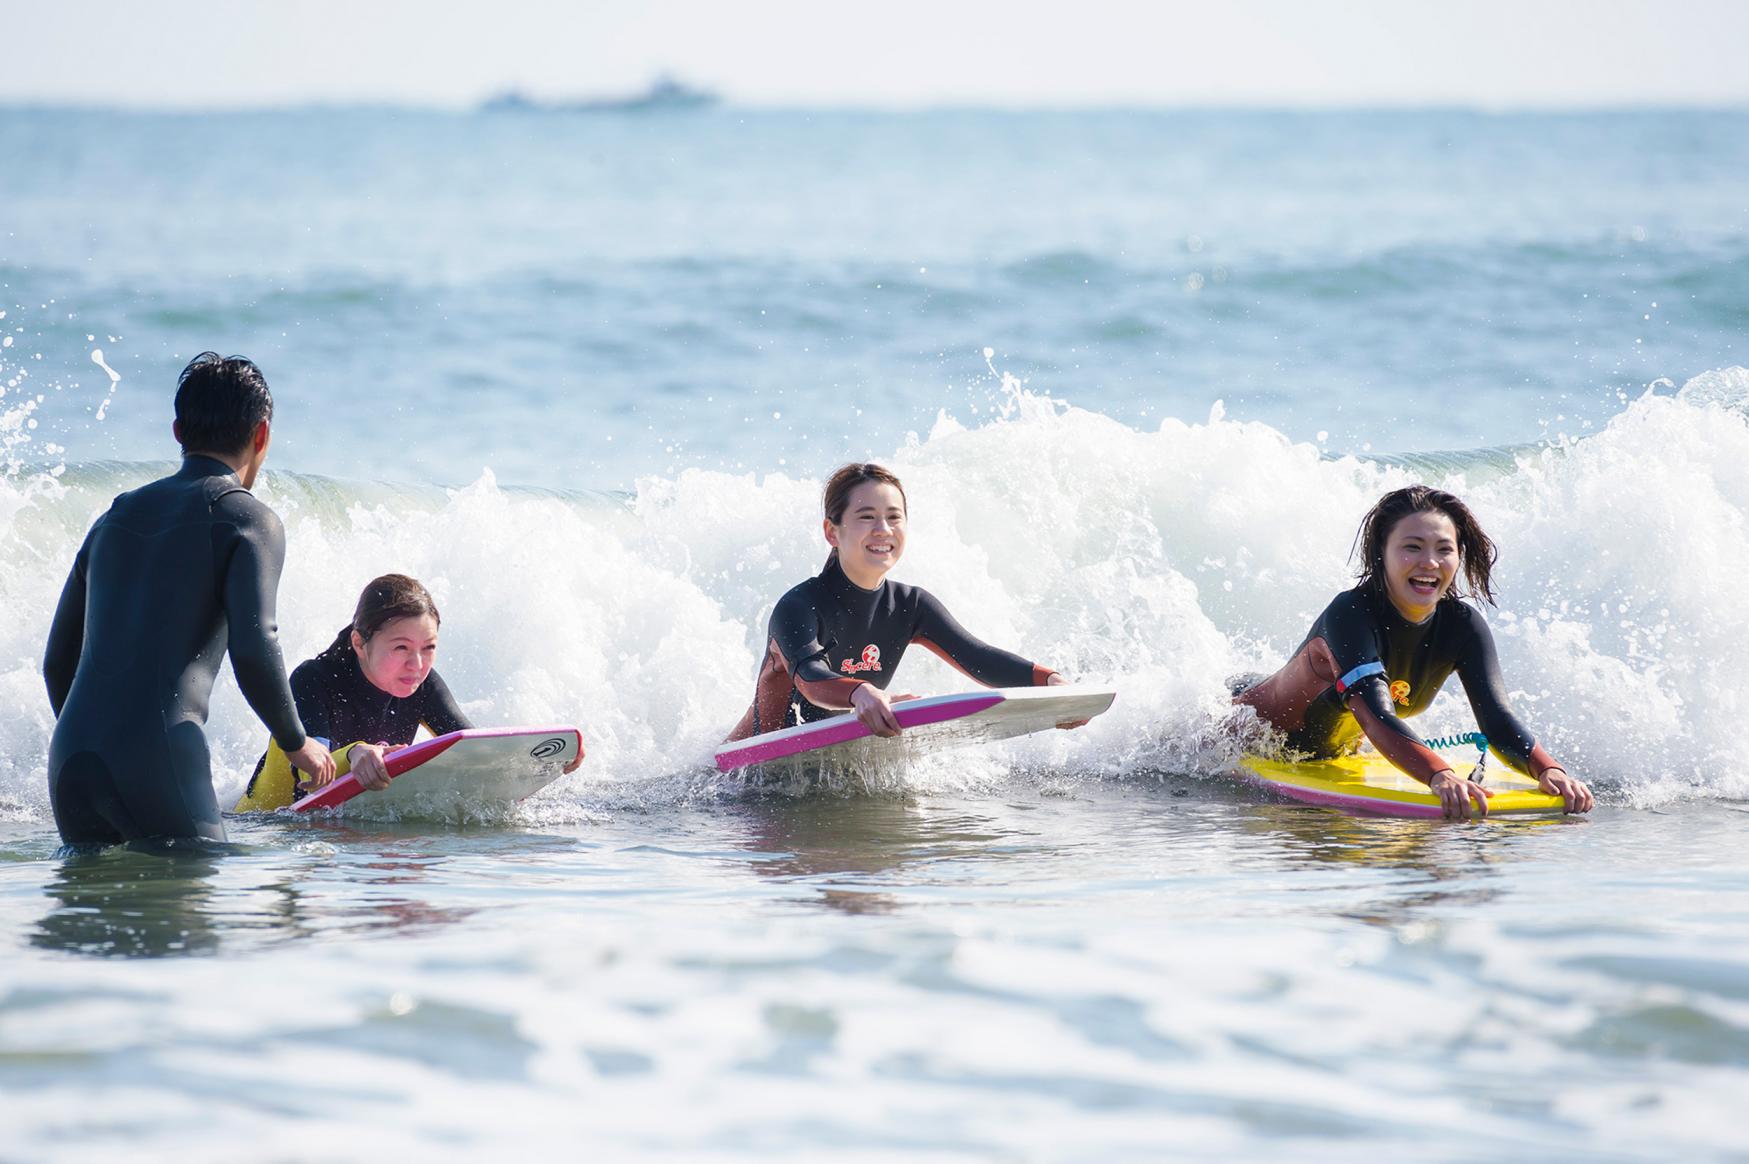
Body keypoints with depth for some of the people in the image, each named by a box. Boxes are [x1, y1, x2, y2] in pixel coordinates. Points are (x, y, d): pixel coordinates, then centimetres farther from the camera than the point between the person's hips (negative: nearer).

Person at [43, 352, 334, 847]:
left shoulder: (116, 516, 23)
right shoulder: (249, 518, 3)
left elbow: (57, 663, 25)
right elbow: (253, 650, -10)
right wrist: (297, 742, 5)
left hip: (70, 756, 6)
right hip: (159, 757, -6)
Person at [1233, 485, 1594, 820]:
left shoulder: (1463, 627, -24)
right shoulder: (1351, 614, -42)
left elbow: (1496, 719, -34)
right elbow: (1375, 716, -56)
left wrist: (1548, 770, -56)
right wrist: (1440, 776, -73)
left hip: (1336, 752, 5)